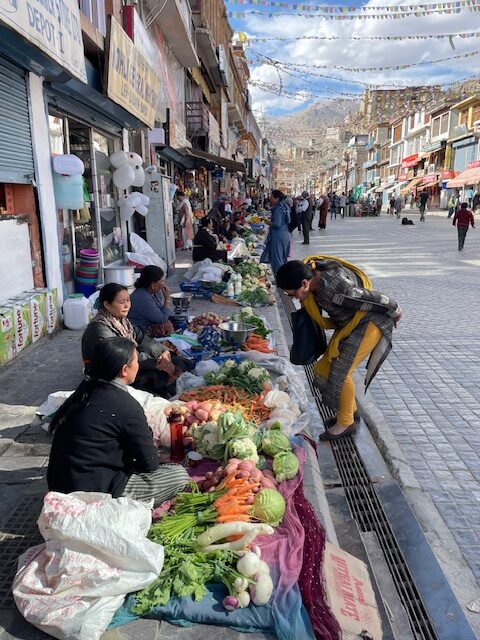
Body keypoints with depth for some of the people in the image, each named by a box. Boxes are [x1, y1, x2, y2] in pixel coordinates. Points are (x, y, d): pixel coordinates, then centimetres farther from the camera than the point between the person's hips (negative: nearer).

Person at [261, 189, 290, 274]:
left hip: (278, 235, -10)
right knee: (283, 257, 17)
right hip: (285, 234, 10)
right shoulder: (284, 206, 12)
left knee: (277, 258, -4)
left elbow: (277, 224, -25)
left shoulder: (278, 209, -16)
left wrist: (268, 222, -9)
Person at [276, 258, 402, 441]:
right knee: (325, 368, 8)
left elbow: (376, 299, -25)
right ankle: (350, 411, 26)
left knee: (341, 371, -11)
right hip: (348, 325, 9)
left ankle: (346, 422, 8)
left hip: (369, 323, -9)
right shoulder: (310, 271, -11)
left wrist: (395, 312, -9)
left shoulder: (334, 288, -37)